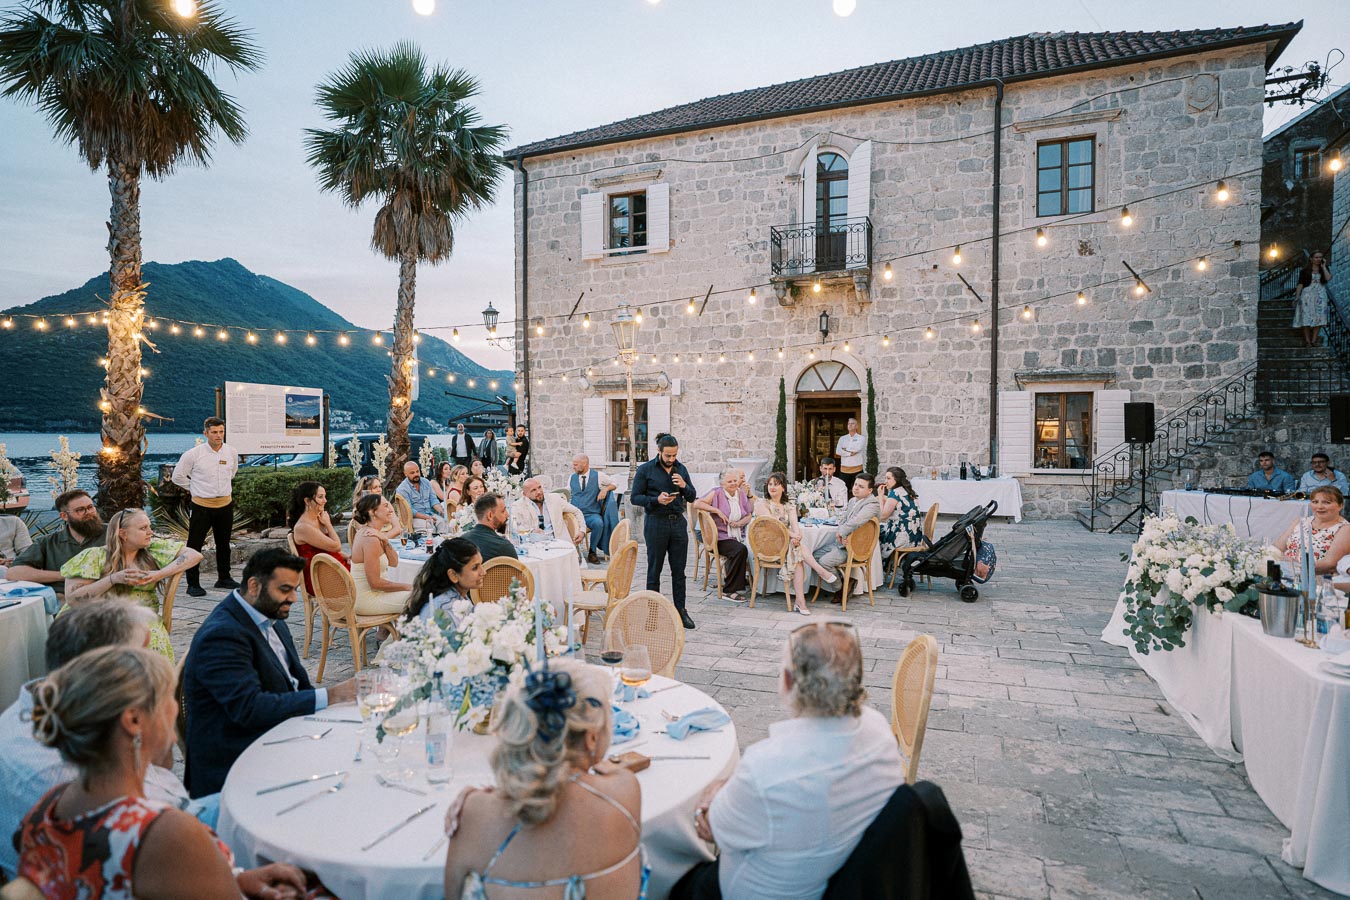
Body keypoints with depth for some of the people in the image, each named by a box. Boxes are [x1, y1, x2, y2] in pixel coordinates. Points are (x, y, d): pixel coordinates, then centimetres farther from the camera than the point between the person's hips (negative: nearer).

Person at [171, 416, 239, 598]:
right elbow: (178, 476, 1)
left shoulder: (231, 452, 2)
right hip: (202, 506, -4)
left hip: (225, 504, 4)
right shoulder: (194, 454, -10)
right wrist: (195, 488, 3)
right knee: (194, 545, -2)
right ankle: (193, 584, 8)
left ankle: (224, 578, 28)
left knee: (224, 544, 15)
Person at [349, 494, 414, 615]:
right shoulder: (371, 540, -24)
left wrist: (385, 541, -13)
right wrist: (407, 587, -13)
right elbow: (375, 582, -24)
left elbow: (394, 563, 4)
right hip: (368, 600, -10)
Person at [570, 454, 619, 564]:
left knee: (599, 523, -36)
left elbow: (614, 483, 14)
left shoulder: (598, 475, 6)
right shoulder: (572, 477, 13)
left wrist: (605, 489, -5)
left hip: (591, 514, -2)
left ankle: (592, 551, -13)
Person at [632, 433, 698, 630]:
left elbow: (692, 498, 11)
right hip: (656, 523, -3)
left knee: (679, 570, 6)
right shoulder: (645, 470, -4)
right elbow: (635, 497, -6)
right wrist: (656, 500, -21)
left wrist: (684, 486, -10)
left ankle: (681, 610, 15)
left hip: (678, 522, 4)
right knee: (654, 569, 6)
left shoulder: (681, 469, 8)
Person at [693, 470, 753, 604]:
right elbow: (697, 504, -10)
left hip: (738, 536, 6)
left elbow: (750, 515, 14)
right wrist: (717, 510, -15)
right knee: (740, 550, -31)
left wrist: (740, 523, -7)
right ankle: (731, 590, -22)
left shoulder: (741, 494, 14)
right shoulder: (717, 493, -2)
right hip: (721, 537, -6)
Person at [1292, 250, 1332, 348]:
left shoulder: (1324, 269, 10)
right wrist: (1297, 296, -7)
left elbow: (1328, 278, -10)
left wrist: (1323, 266, -4)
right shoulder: (1305, 270, 3)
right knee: (1306, 317, -6)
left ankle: (1314, 340, 0)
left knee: (1318, 318, -4)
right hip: (1307, 295, -2)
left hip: (1320, 295, 2)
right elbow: (1300, 284, 1)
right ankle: (1307, 341, -1)